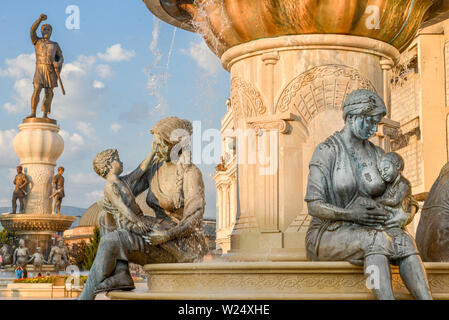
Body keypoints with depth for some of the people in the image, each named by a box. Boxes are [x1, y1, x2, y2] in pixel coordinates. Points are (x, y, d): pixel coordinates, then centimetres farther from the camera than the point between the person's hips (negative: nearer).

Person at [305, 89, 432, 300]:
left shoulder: (377, 155, 10)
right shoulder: (326, 151, -6)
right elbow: (314, 205, -13)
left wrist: (405, 216, -14)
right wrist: (352, 215, -27)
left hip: (367, 235, 5)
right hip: (329, 234, -5)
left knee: (404, 240, -28)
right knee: (375, 240, -36)